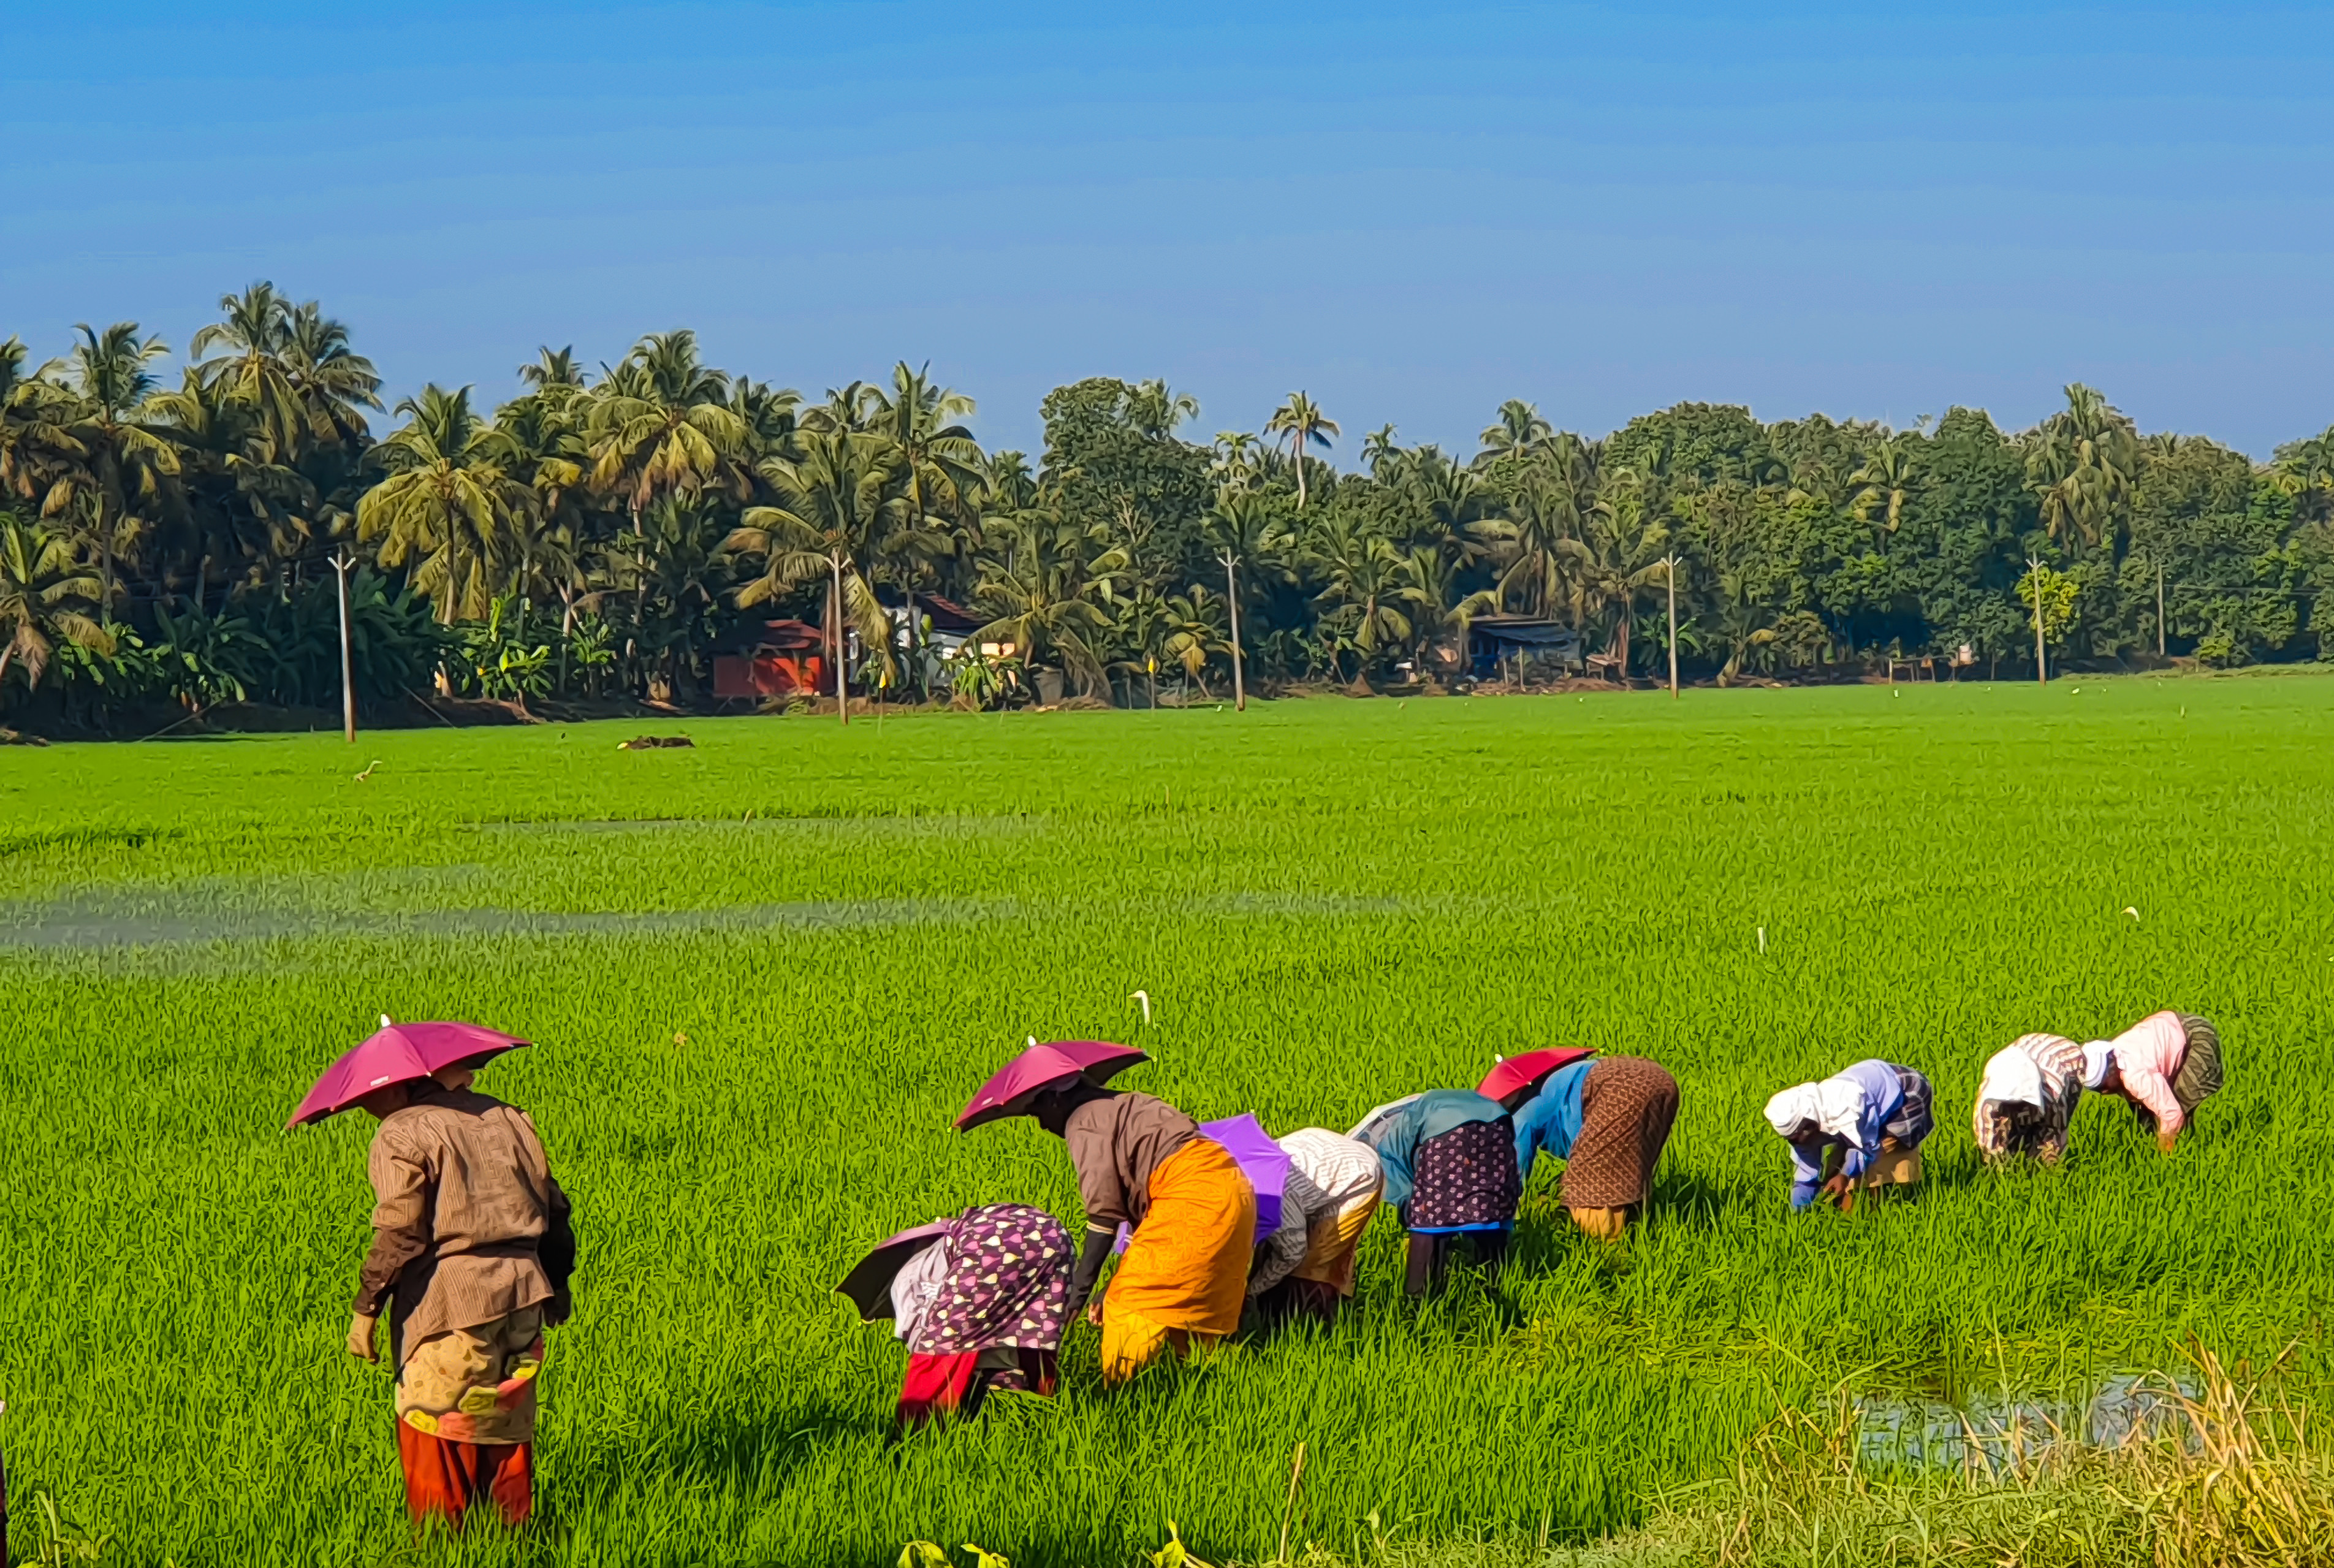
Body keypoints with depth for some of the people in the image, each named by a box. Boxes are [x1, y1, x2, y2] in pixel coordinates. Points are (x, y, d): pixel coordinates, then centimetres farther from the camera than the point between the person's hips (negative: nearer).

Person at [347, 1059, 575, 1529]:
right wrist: (558, 1283, 26)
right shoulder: (507, 1118, 13)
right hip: (520, 1296, 7)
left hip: (446, 1299, -7)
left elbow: (399, 1233, -16)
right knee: (508, 1428, 17)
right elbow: (554, 1207, 16)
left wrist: (366, 1308, -10)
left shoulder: (401, 1134, -8)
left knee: (434, 1435, 4)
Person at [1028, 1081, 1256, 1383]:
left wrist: (1079, 1289, -9)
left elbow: (1104, 1213, -10)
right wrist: (1115, 1289, 23)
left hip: (1193, 1196, -10)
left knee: (1133, 1307, -7)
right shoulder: (1119, 1107, 27)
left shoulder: (1084, 1122, -1)